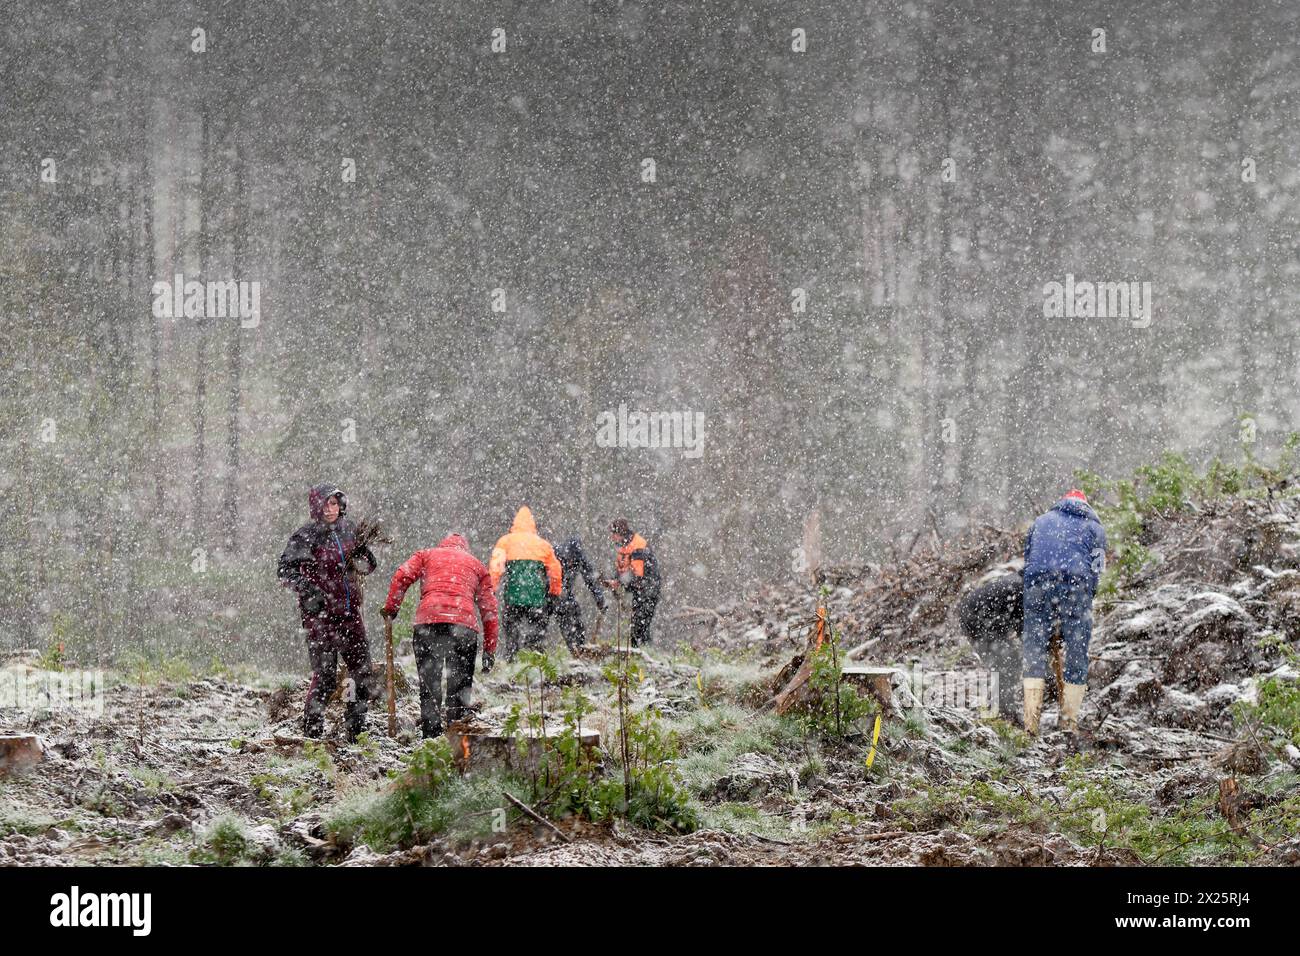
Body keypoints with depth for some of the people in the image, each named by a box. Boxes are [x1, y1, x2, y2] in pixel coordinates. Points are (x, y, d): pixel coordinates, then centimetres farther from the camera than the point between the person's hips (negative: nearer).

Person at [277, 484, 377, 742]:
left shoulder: (347, 529, 9)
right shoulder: (305, 536, -9)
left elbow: (363, 567, 20)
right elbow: (285, 570, -15)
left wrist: (362, 556, -3)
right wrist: (306, 588, -29)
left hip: (349, 609, 6)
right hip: (320, 612, -6)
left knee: (361, 667, 8)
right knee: (325, 674, -10)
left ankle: (355, 728, 20)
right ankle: (312, 729, 1)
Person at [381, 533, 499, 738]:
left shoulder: (426, 555, 25)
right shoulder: (477, 564, 27)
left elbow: (402, 576, 5)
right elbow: (489, 609, 21)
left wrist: (390, 608, 9)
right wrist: (489, 650, 21)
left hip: (428, 619, 0)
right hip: (465, 623, 0)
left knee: (429, 682, 4)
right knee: (460, 686, 6)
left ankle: (431, 735, -2)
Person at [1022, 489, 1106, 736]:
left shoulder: (1041, 521, 29)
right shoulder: (1095, 527, 23)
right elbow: (1097, 567, 13)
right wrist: (1086, 600, 16)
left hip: (1038, 583, 2)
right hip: (1076, 585, -2)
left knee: (1034, 651, 4)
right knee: (1077, 653, 5)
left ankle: (1031, 718, -4)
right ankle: (1069, 718, 3)